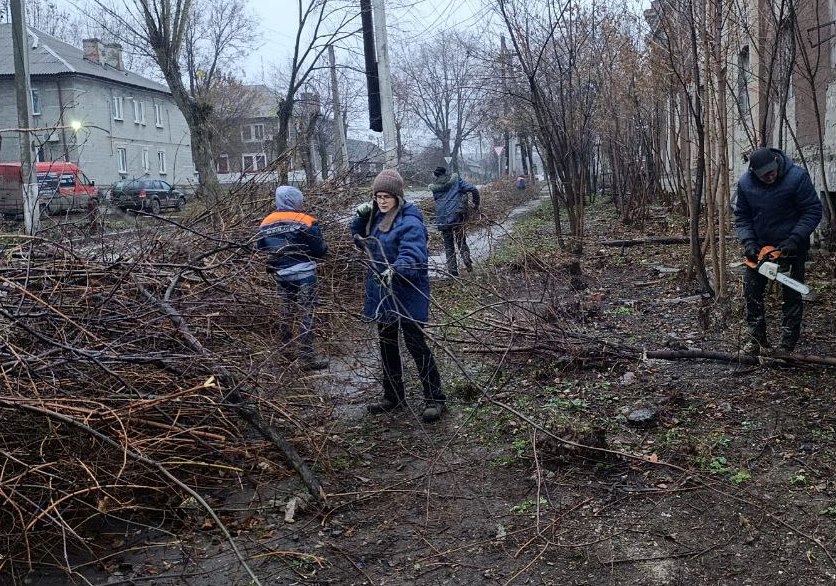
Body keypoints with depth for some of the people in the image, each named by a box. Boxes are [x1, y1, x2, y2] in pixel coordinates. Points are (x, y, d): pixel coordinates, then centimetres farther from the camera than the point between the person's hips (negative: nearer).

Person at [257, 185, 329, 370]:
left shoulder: (266, 223, 1)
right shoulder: (306, 221, -13)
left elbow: (260, 248, 9)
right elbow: (320, 250, -12)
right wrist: (324, 247, 11)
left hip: (281, 274, 5)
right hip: (304, 273, -5)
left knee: (287, 310, 22)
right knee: (306, 314, 0)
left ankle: (285, 346, 32)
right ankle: (307, 358, 0)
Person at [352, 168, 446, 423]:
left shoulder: (410, 222, -19)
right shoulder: (377, 217, 6)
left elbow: (413, 255, -32)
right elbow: (361, 241, 19)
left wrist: (396, 269, -51)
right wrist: (360, 219, 1)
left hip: (407, 294, -8)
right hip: (381, 292, 8)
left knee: (416, 345, -2)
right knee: (387, 345, 16)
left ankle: (435, 399, 10)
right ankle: (393, 397, 30)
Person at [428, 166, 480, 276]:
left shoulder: (434, 188, 9)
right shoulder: (456, 180, 4)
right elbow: (474, 190, -2)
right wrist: (476, 204, 9)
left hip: (442, 220, 1)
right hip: (457, 217, -1)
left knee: (448, 247, 11)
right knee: (462, 242, 11)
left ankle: (452, 271, 5)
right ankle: (467, 259, -16)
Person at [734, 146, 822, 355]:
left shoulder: (797, 177, -21)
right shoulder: (745, 183, -10)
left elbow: (813, 211, -16)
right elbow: (741, 216, -1)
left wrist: (795, 240, -24)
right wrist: (748, 242, -15)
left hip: (792, 247, -3)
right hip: (760, 246, 4)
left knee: (792, 297, 1)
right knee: (751, 291, 5)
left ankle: (788, 346, 10)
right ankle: (757, 338, 20)